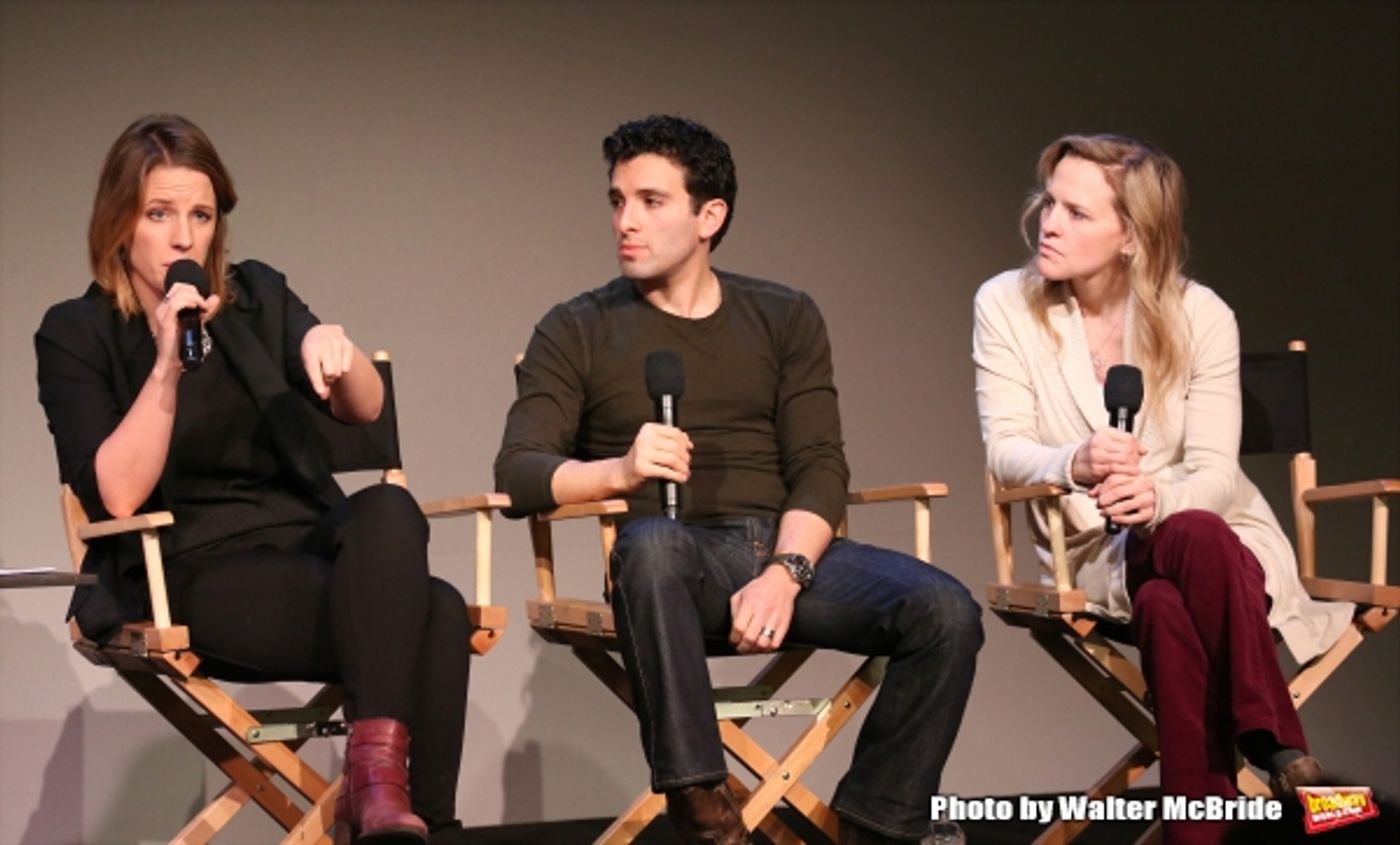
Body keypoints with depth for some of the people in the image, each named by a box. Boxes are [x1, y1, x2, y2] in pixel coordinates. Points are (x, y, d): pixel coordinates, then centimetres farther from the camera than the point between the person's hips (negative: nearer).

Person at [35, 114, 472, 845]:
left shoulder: (258, 296, 13)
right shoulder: (76, 334, 1)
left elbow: (364, 411, 2)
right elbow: (116, 497, -12)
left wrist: (333, 346, -19)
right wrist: (167, 364, -22)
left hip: (308, 550, 4)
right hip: (190, 580, -4)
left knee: (388, 509, -33)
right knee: (425, 610, -30)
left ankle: (378, 767, -38)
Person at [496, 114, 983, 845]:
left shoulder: (785, 318, 15)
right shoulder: (578, 331, 9)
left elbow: (819, 468, 5)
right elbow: (517, 475, -2)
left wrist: (784, 573, -15)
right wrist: (619, 470, -23)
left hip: (786, 551, 3)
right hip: (676, 559, -2)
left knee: (946, 614, -24)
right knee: (652, 541, -39)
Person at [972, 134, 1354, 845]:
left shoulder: (1199, 315, -5)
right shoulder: (1006, 305, -4)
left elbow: (1216, 474, -8)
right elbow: (1005, 450, -10)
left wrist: (1158, 497, -32)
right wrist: (1076, 464, -33)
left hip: (1206, 529, 0)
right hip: (1095, 548, 0)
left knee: (1168, 608, -37)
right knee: (1166, 605, -35)